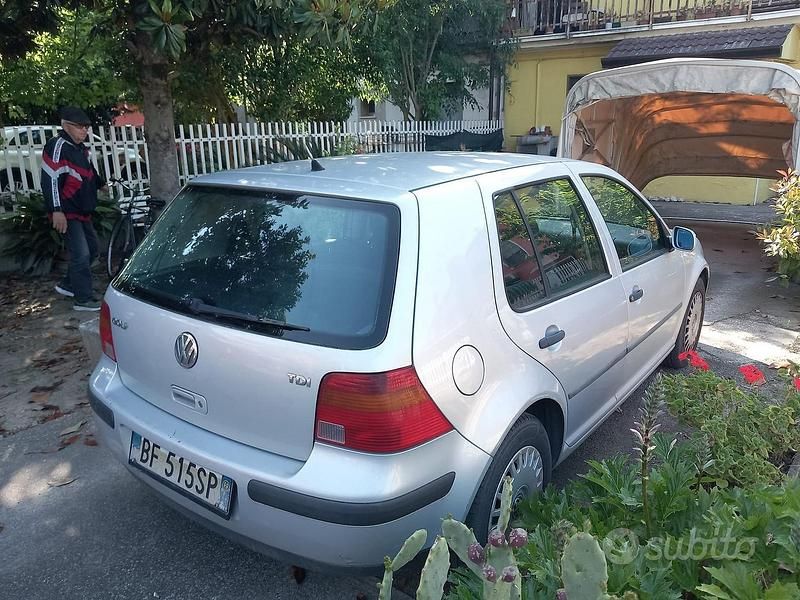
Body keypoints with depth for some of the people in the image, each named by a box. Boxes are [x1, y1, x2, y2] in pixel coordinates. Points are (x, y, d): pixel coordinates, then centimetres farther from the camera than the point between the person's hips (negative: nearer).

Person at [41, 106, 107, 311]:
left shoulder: (80, 148, 13)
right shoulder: (58, 146, -16)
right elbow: (50, 179, -22)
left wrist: (101, 184, 49)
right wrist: (56, 210, -28)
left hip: (82, 211, 10)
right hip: (67, 214, -10)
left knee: (91, 249, 17)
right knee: (81, 254, -12)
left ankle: (68, 285, 31)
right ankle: (83, 299, -5)